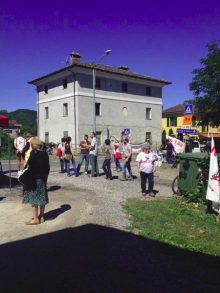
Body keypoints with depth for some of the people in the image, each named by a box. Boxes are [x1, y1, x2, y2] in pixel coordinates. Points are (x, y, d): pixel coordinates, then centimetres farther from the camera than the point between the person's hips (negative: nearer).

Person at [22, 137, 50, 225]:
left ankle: (35, 219, 6)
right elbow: (47, 167, 10)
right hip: (43, 178, 7)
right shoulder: (45, 153, 6)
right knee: (41, 198, 13)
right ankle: (41, 217, 23)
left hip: (35, 178, -7)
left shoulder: (34, 152, -13)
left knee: (34, 198, 1)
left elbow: (29, 164, -23)